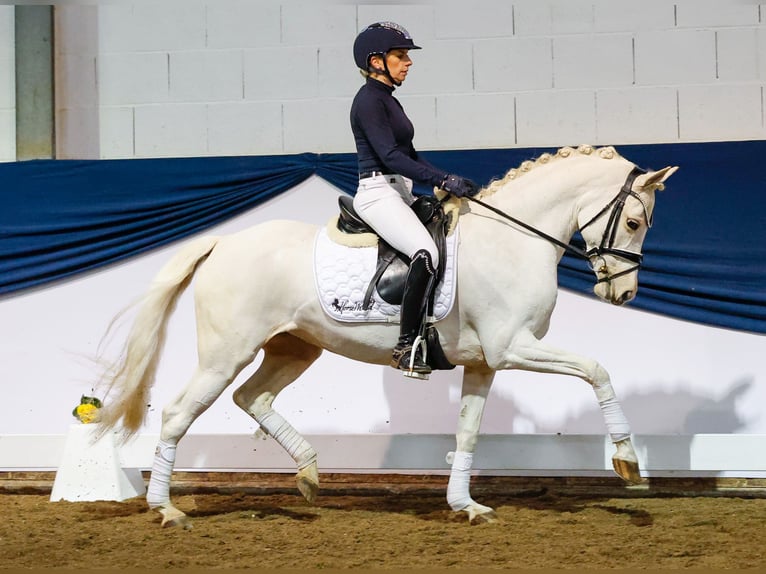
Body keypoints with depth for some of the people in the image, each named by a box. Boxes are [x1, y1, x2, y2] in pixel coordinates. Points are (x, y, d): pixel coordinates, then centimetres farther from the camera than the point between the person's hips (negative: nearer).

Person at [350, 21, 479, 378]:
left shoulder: (388, 101, 19)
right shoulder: (369, 100, -11)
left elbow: (409, 154, 21)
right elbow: (389, 156, -21)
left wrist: (446, 182, 9)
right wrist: (443, 180, -25)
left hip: (400, 193, 11)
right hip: (378, 193, -11)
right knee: (426, 253, -30)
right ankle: (407, 347, -29)